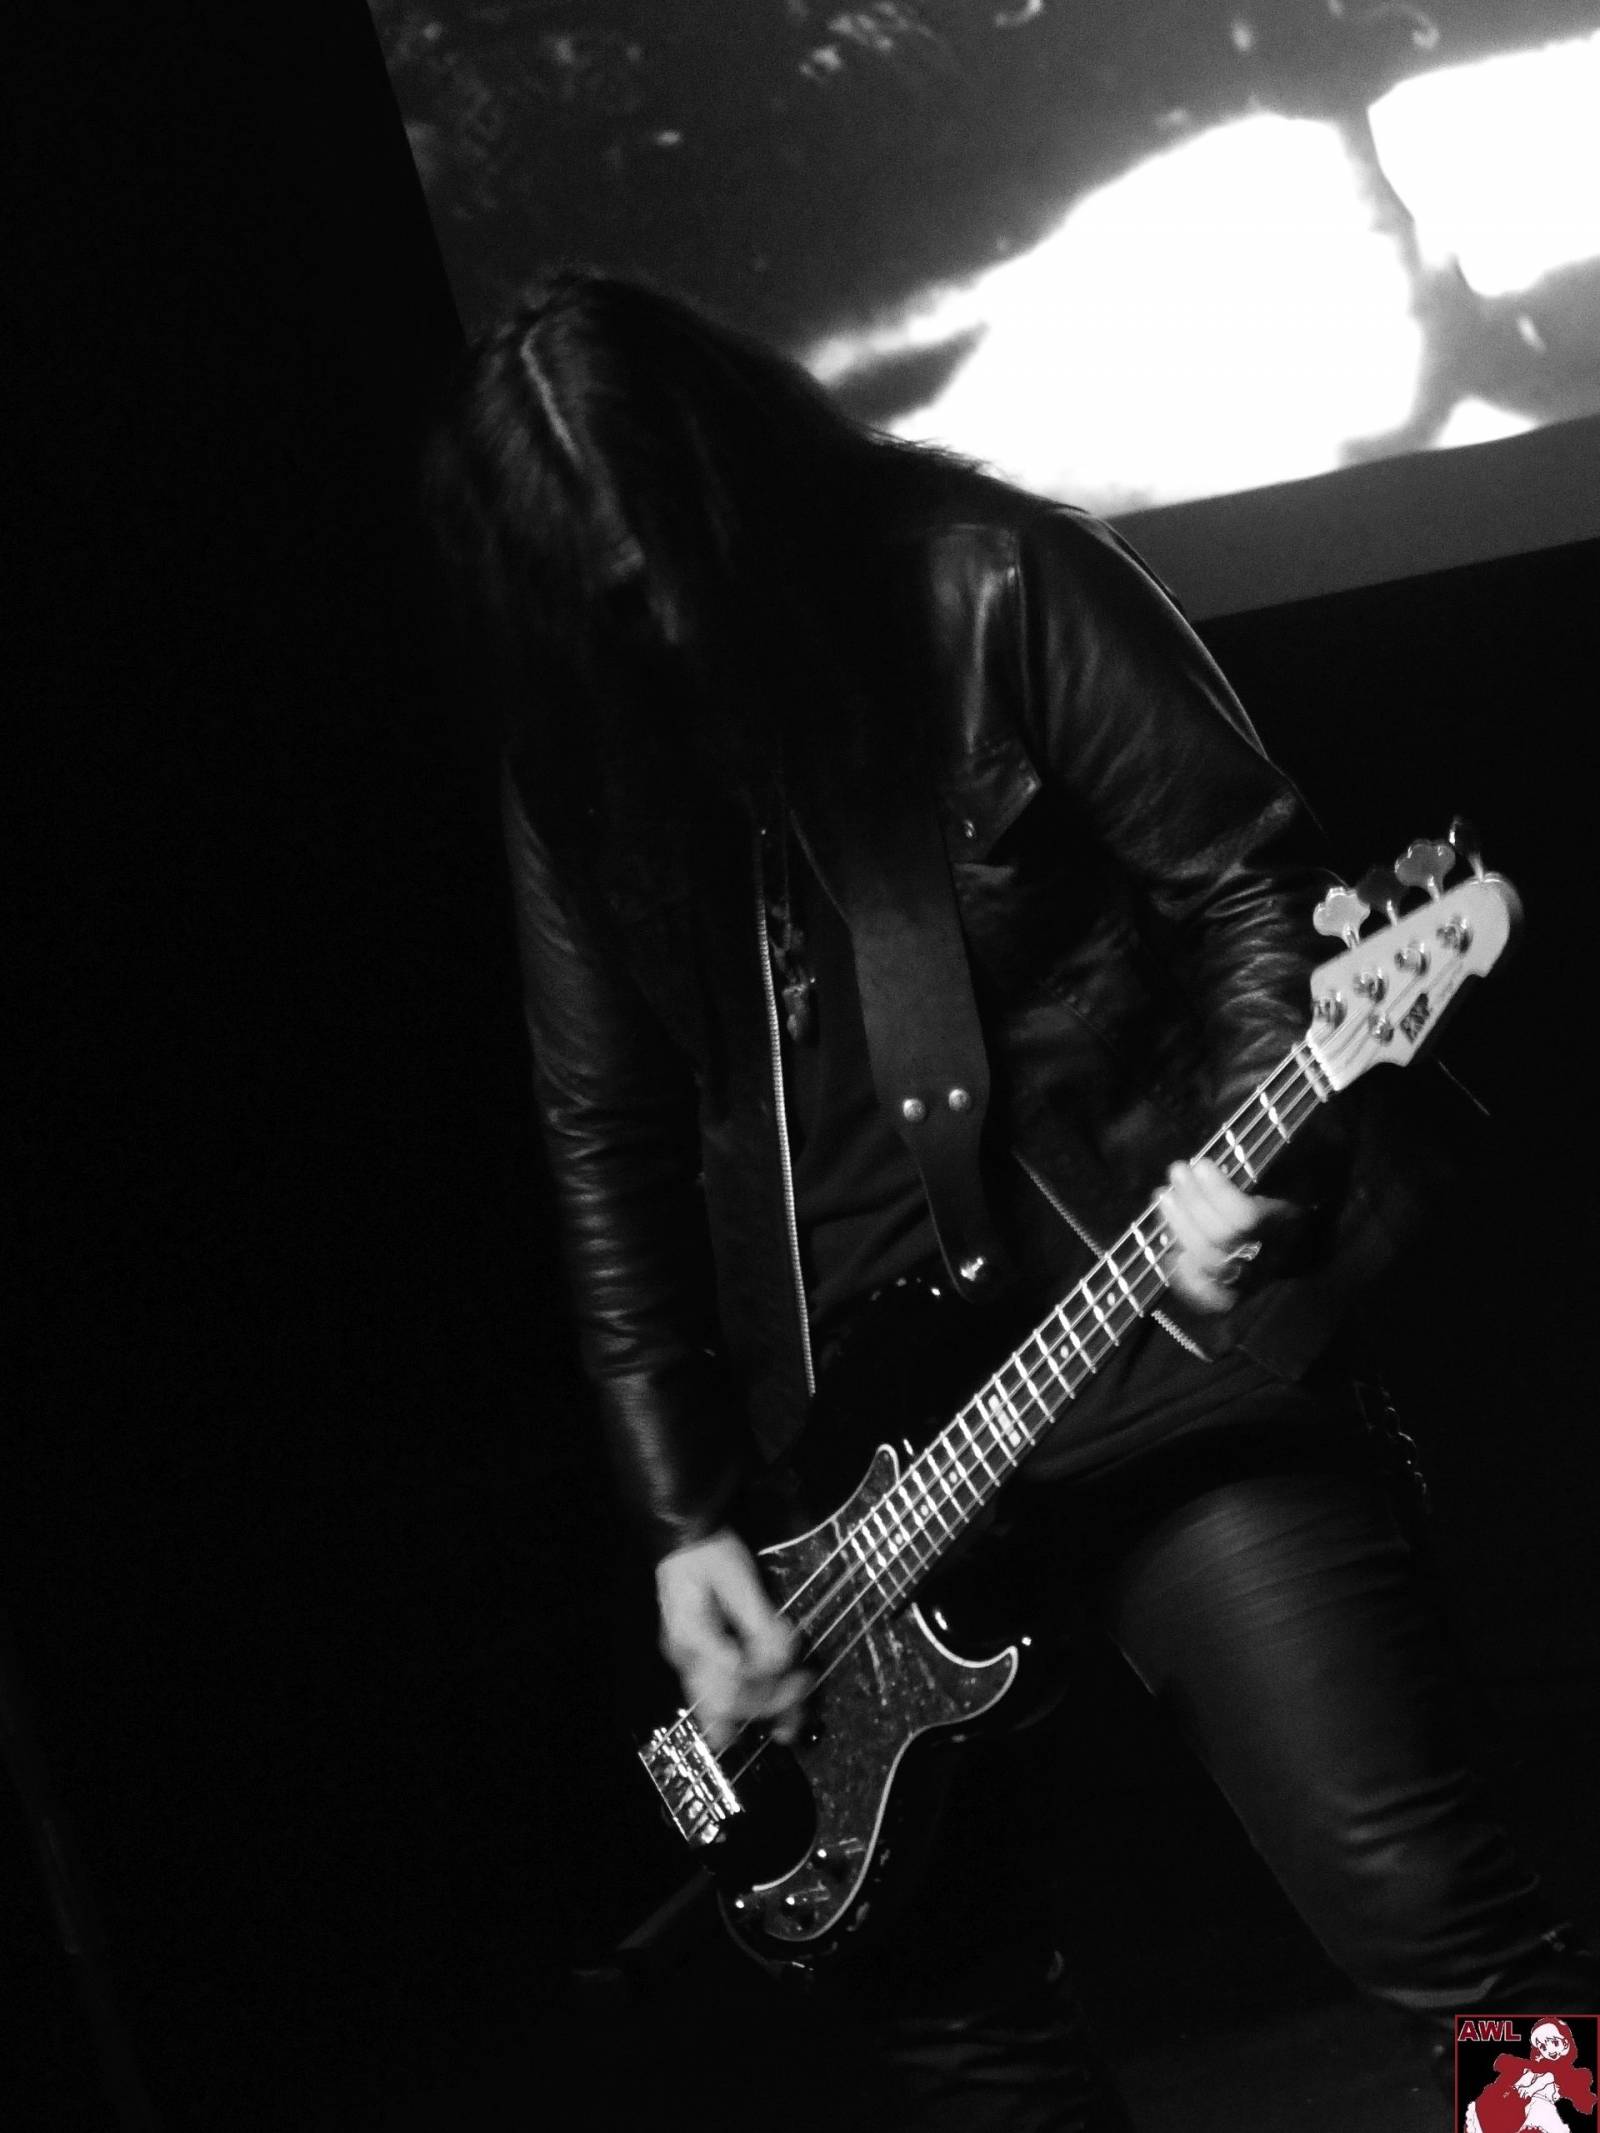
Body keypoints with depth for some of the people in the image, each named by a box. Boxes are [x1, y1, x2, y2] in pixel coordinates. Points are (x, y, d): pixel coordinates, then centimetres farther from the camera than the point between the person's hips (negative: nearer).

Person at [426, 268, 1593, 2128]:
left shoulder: (988, 588, -8)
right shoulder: (584, 758, 5)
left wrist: (1256, 1160, -22)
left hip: (1156, 1337, -4)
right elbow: (606, 1139, 6)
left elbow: (1248, 877, -5)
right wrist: (682, 1520, 1)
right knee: (939, 1983, 10)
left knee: (1405, 1892, -9)